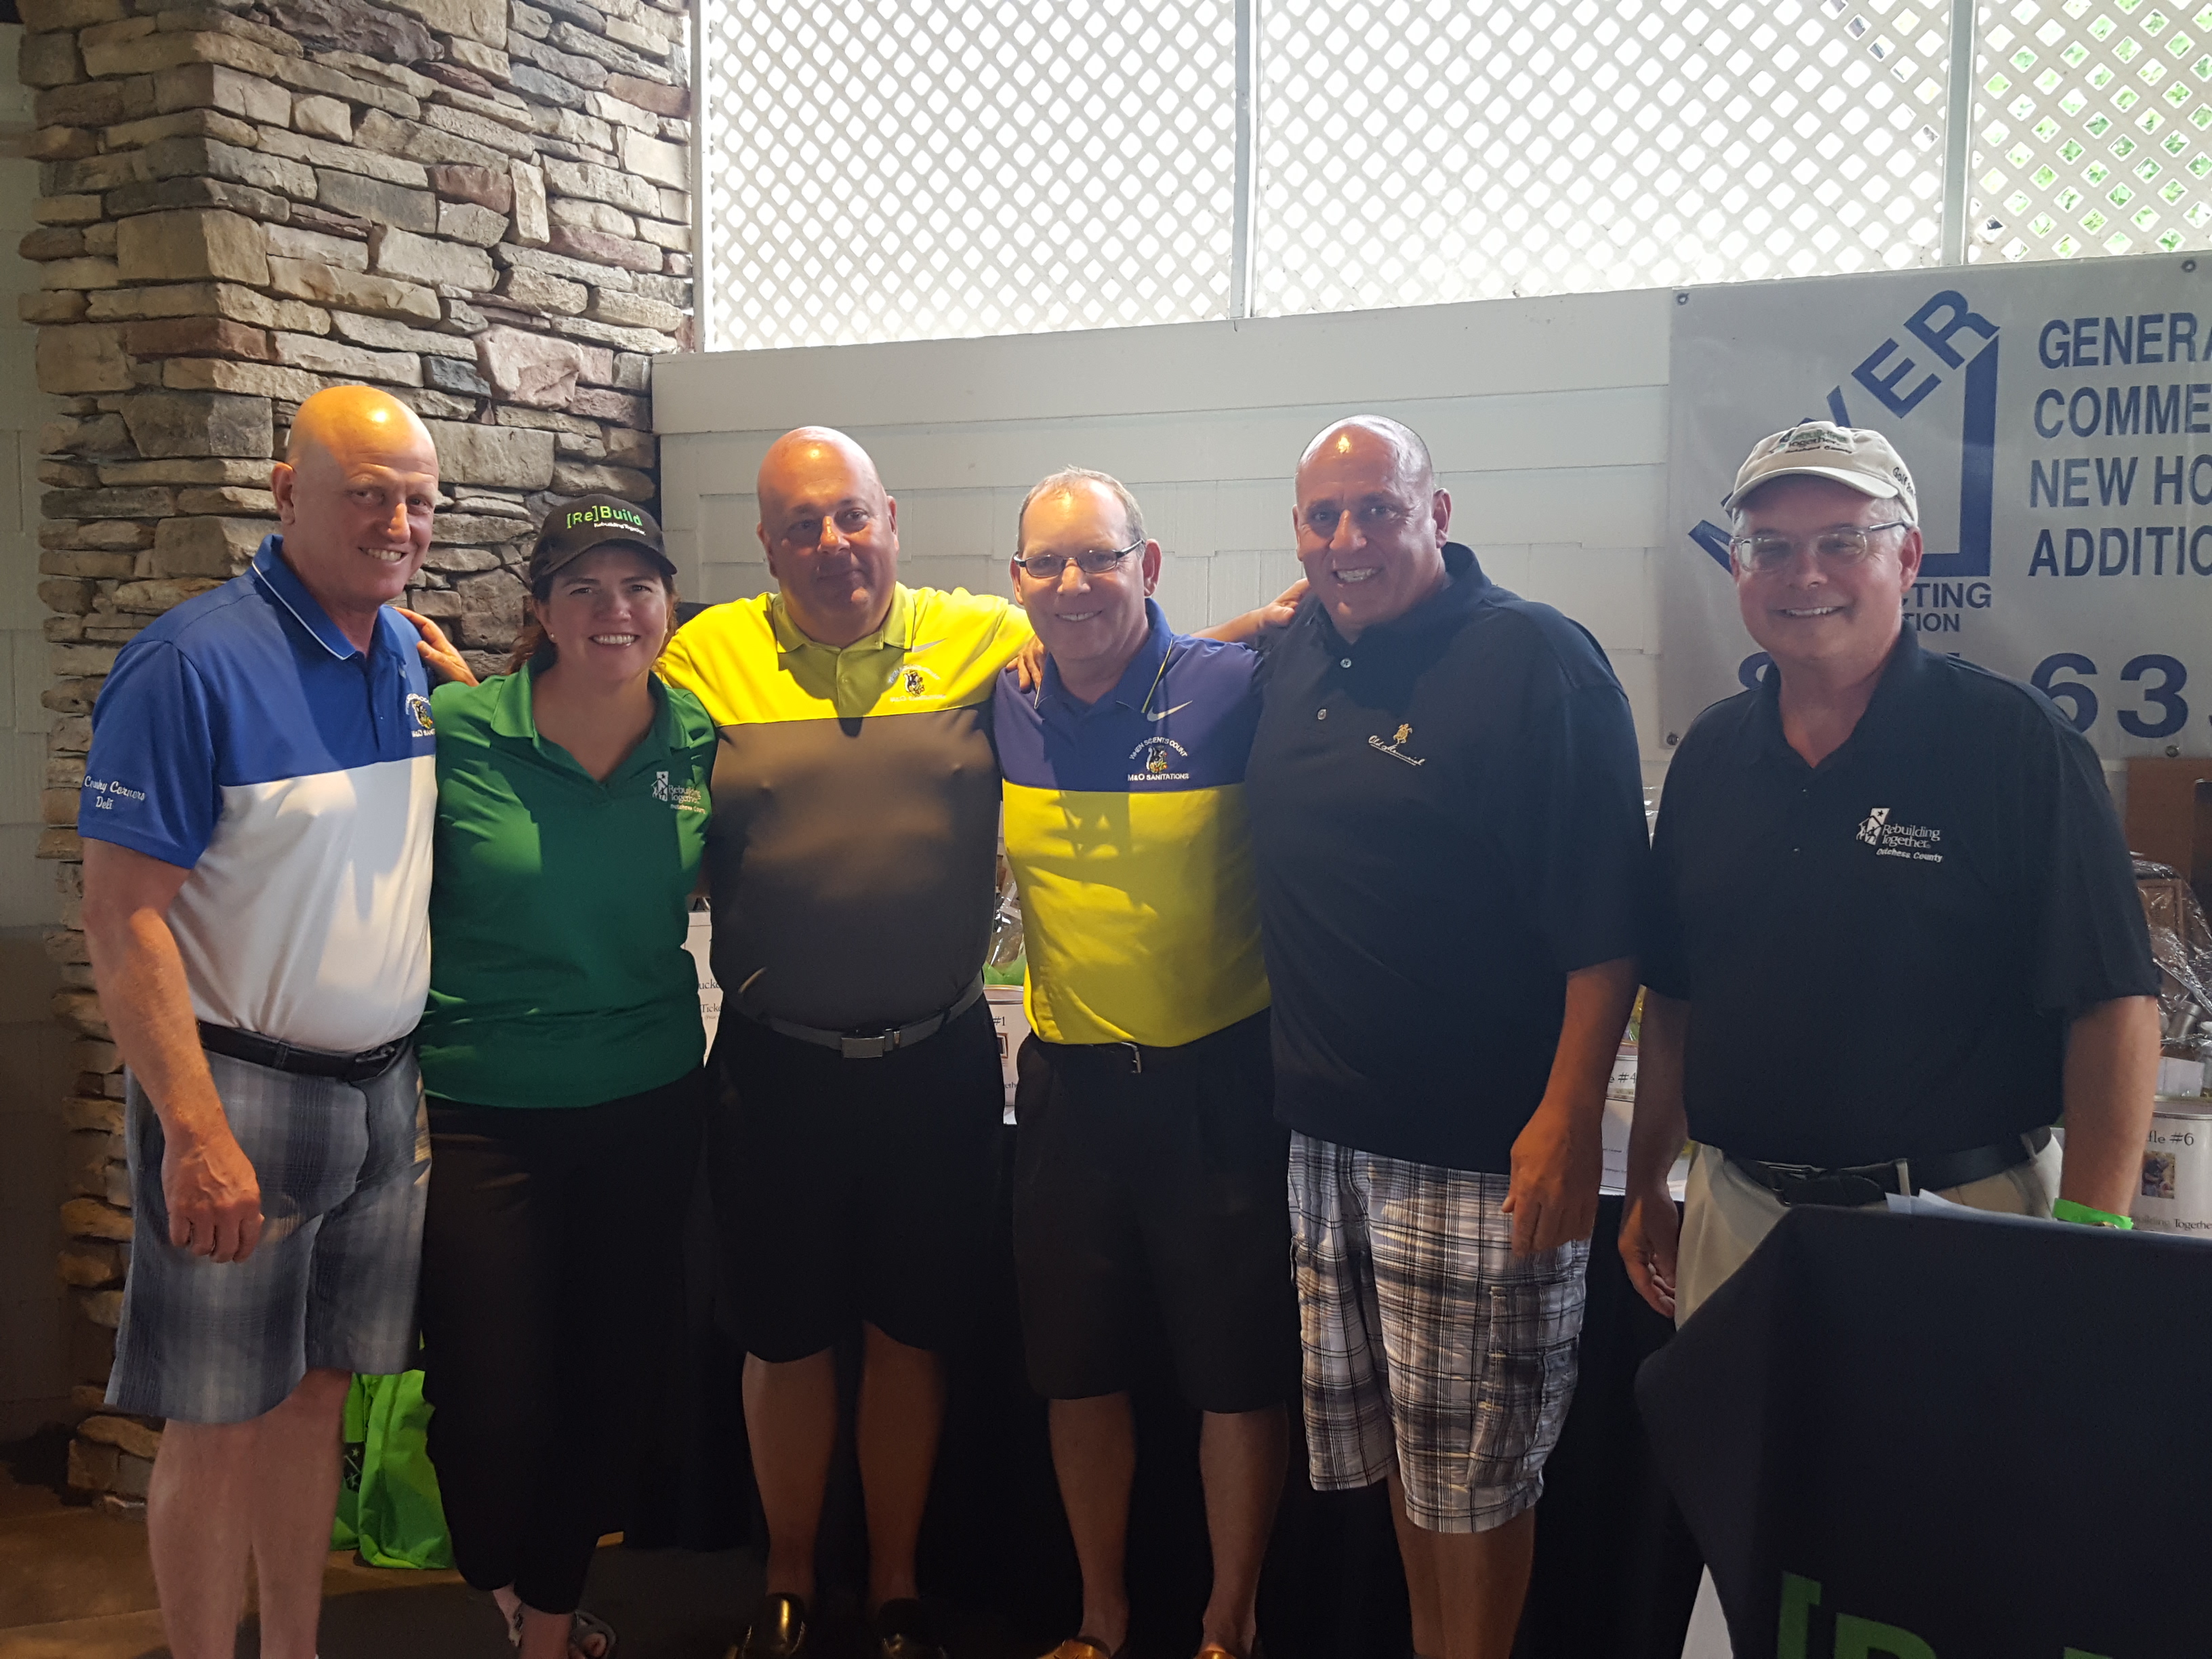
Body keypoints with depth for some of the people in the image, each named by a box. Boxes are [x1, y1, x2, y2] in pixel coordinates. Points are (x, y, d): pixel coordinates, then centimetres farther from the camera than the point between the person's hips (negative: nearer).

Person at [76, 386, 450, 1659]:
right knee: (218, 1423, 5)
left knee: (316, 1395, 17)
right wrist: (198, 1129, -21)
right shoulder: (196, 662, -15)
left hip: (384, 1092, 6)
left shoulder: (412, 657, 6)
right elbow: (124, 917, -17)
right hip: (243, 1096, -6)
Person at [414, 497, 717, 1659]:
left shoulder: (701, 739, -1)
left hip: (648, 1110, 3)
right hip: (482, 1114, -3)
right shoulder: (454, 726, -10)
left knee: (609, 1381, 14)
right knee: (491, 1393, 1)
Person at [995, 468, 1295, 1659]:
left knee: (1239, 1374, 9)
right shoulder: (1000, 706, 2)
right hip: (1068, 1082, 4)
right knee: (1078, 1370, 16)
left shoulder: (1234, 686, -12)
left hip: (1219, 1080, -4)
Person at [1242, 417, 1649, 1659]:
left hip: (1480, 1146, -6)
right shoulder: (1294, 663, 9)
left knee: (1475, 1469, 5)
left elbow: (1604, 918, -15)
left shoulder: (1535, 661, -12)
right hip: (1324, 1130, 7)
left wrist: (1568, 1119, -20)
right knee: (1394, 1443, 19)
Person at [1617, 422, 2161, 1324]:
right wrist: (1646, 1189, 11)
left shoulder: (2014, 740, -9)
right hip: (1734, 1212, 5)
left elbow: (2113, 1002, -12)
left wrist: (2087, 1244, -18)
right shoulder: (1711, 753, 6)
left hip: (1957, 1217, -4)